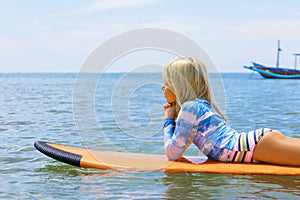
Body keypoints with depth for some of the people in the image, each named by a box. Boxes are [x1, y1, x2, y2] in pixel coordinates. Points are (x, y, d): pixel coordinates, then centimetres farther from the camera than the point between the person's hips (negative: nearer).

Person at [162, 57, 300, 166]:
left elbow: (172, 154, -6)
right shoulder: (201, 104, 22)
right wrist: (172, 117, 19)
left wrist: (168, 120, 5)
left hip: (259, 144, -9)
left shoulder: (190, 107, -5)